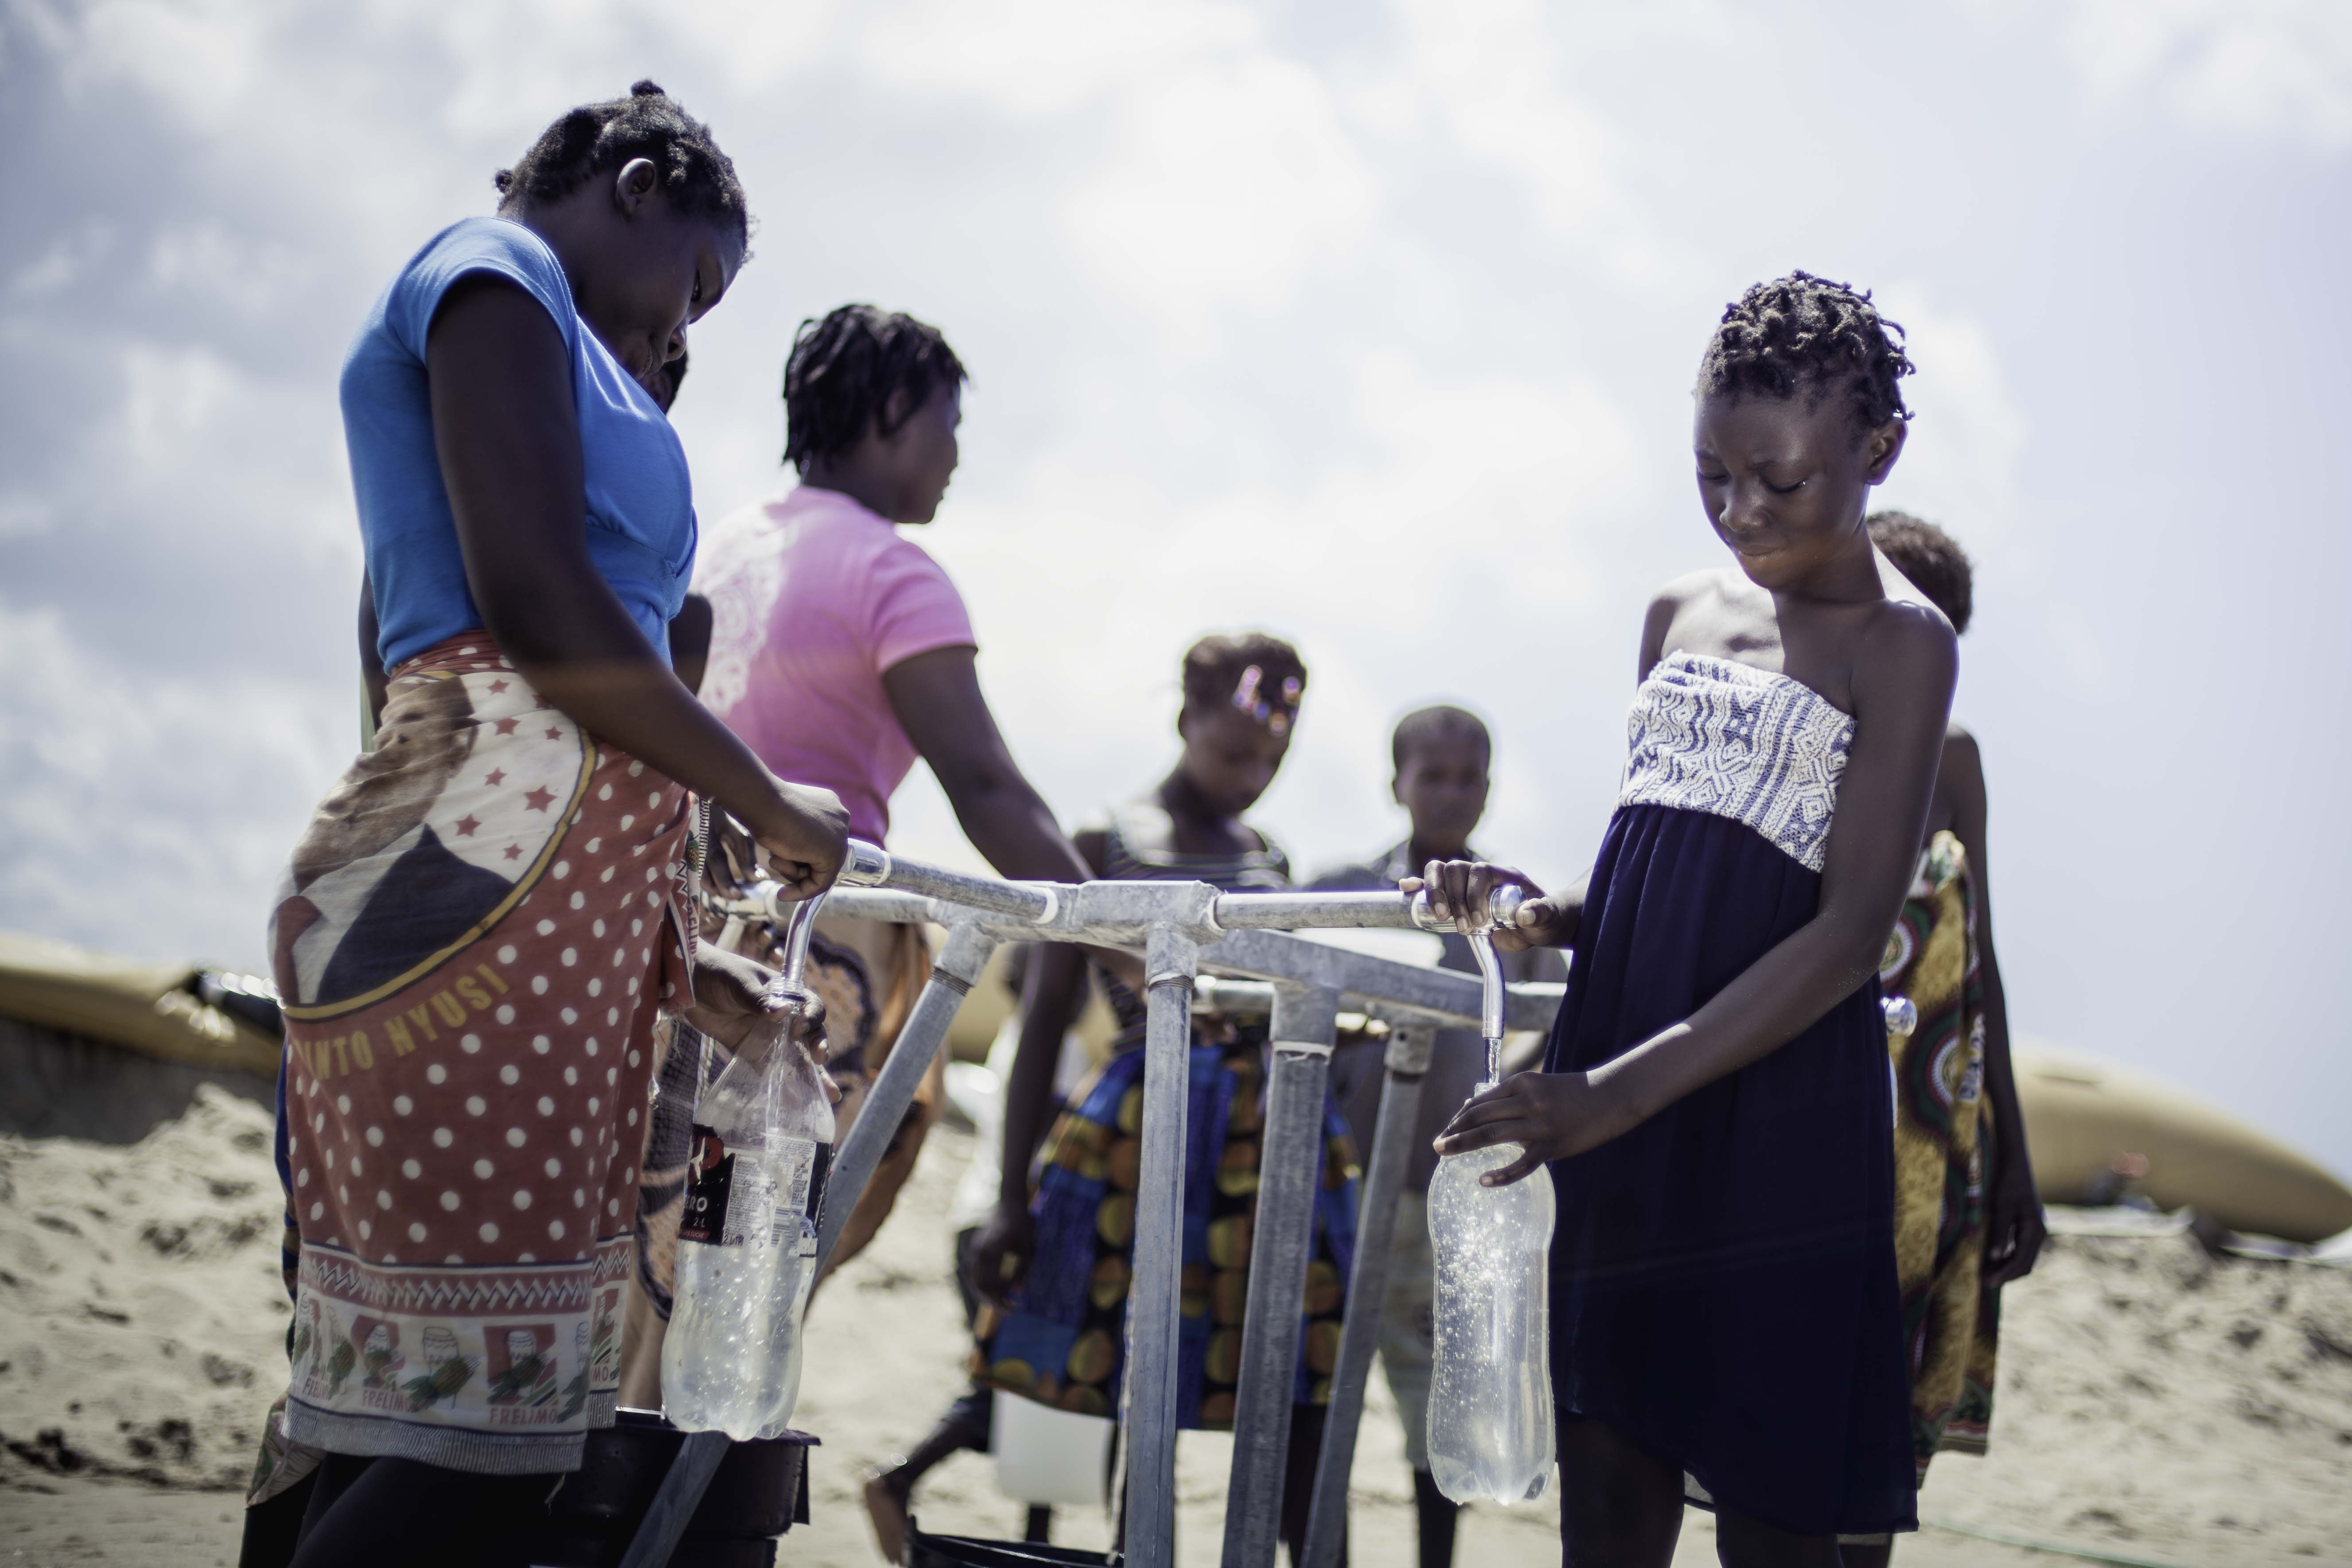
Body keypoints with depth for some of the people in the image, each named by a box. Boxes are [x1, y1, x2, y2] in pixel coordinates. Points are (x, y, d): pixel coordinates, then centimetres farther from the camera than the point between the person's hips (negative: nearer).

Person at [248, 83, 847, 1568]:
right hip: (497, 860, -10)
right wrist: (769, 801, 0)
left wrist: (674, 959, 25)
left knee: (398, 1417, 1)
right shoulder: (494, 276, 3)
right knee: (483, 1424, -15)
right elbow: (540, 610, -12)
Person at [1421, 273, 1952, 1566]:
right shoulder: (1682, 616, 16)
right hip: (1611, 1105, 6)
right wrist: (1539, 911, 0)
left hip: (1776, 1111, -6)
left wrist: (1626, 1091, -22)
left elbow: (1852, 934, -14)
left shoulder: (1898, 643, -4)